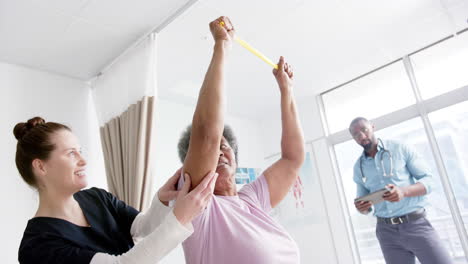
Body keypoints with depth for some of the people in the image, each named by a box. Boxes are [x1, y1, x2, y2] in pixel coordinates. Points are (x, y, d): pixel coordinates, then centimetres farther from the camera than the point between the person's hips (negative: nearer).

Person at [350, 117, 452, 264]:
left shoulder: (400, 149, -1)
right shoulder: (358, 167, 8)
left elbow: (428, 181, -2)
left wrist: (404, 191, -22)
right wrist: (362, 207, -11)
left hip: (416, 224, -2)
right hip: (387, 230, 3)